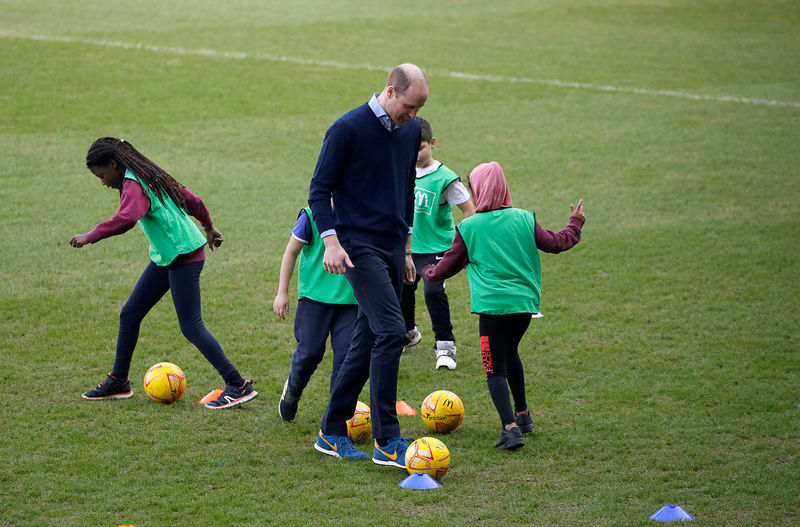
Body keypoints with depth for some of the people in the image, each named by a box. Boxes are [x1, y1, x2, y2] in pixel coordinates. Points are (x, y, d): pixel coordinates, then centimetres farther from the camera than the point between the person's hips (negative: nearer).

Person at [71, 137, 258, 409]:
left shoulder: (134, 185, -17)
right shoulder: (150, 176, 12)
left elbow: (126, 219, -37)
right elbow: (191, 199, 21)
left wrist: (90, 236, -30)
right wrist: (209, 227, 34)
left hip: (184, 257, -10)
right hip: (165, 257, 10)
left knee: (191, 327, -9)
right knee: (130, 314, 12)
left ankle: (238, 386, -6)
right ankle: (118, 381, 24)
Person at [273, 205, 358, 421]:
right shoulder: (312, 215, -8)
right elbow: (291, 252, 2)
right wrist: (282, 292, 1)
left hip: (349, 297, 2)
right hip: (315, 295, -2)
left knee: (345, 354, -4)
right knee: (310, 352, -2)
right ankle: (292, 390, 30)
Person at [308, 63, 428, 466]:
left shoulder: (411, 131, 11)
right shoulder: (348, 129, -11)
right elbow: (320, 188, -7)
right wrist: (331, 240, -18)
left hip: (393, 249, 8)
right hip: (359, 247, -8)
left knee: (367, 342, 9)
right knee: (391, 331, -18)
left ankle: (332, 432, 19)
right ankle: (387, 442, -15)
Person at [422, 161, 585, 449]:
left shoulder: (468, 227, -1)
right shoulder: (524, 219, 5)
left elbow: (448, 266, 8)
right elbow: (557, 243, 11)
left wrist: (428, 272, 30)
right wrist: (575, 224, 30)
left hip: (493, 306, -5)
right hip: (525, 303, 5)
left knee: (495, 368, -2)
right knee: (510, 353, 28)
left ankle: (510, 427, -20)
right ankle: (522, 415, 36)